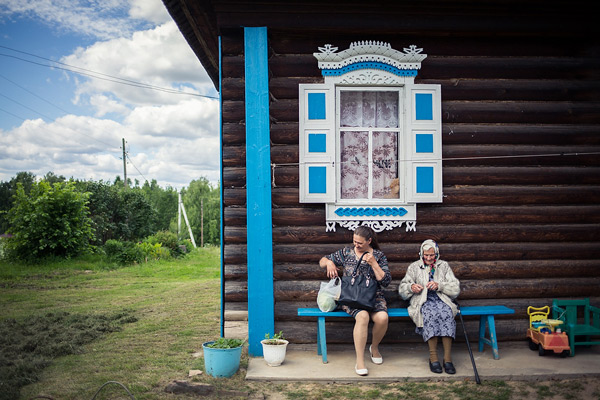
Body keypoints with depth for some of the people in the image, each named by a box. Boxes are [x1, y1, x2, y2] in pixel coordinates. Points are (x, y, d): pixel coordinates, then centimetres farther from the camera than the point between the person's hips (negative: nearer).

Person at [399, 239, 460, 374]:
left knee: (447, 313, -34)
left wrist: (439, 286, -9)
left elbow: (456, 288, 8)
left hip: (442, 300, 1)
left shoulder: (444, 266, 19)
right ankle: (433, 356, -32)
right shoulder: (414, 267, 18)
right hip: (422, 302, -1)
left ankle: (448, 357, -34)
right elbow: (402, 289, 15)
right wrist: (411, 287, -8)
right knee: (431, 314, -36)